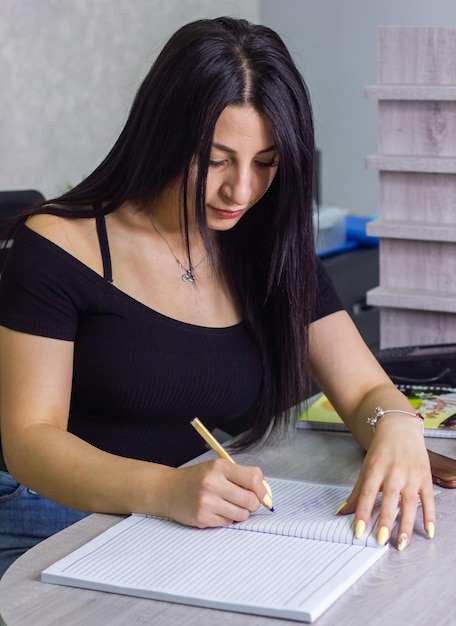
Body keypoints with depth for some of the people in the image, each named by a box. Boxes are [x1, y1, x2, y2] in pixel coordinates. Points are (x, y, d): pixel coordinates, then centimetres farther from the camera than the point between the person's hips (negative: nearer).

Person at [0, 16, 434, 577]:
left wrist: (397, 428, -22)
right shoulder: (58, 246, -8)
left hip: (220, 526, 5)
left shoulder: (273, 254, 8)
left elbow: (365, 388, 5)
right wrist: (166, 490, -32)